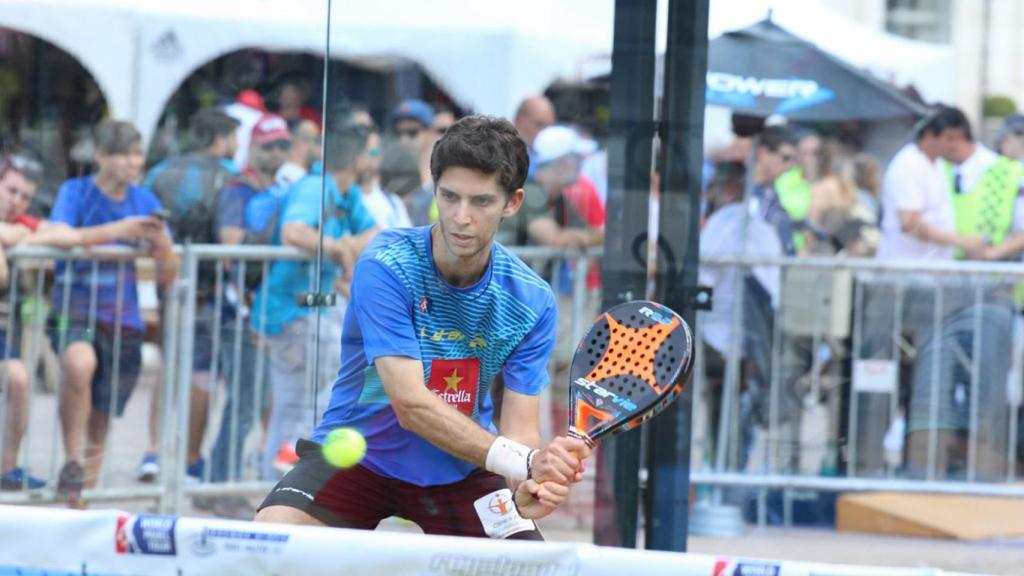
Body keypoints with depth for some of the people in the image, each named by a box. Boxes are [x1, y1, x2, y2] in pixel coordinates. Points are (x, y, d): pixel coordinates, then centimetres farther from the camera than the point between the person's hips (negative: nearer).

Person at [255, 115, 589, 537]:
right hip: (355, 454, -2)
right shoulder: (386, 268, -22)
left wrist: (526, 491, -38)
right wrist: (522, 461, -39)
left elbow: (519, 428, -13)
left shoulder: (532, 300, -11)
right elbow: (411, 404, -29)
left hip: (460, 470, 3)